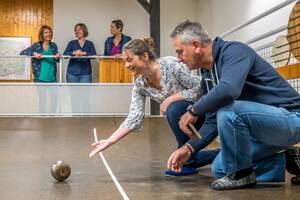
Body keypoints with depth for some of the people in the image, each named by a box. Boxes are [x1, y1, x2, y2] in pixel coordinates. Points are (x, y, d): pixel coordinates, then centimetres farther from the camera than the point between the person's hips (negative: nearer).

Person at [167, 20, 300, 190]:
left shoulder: (233, 51, -19)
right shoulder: (209, 73, 7)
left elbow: (228, 90, -40)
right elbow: (215, 120, 12)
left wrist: (193, 111, -24)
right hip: (263, 124, 10)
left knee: (228, 111, -33)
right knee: (220, 169, 10)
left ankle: (241, 174, -11)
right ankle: (282, 163, 14)